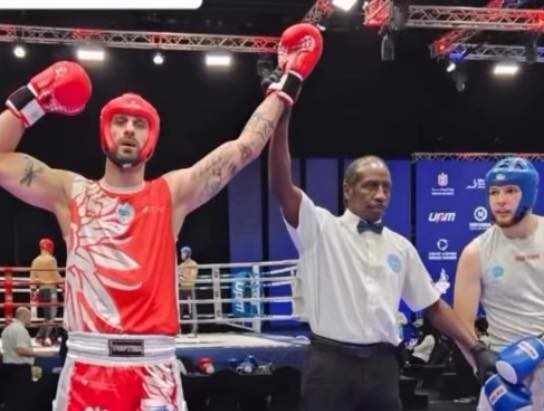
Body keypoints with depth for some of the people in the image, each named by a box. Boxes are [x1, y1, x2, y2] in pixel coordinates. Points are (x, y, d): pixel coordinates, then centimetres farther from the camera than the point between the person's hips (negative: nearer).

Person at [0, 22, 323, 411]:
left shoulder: (172, 194, 8)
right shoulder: (71, 193, 10)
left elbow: (246, 146, 7)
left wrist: (286, 84, 9)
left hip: (154, 367, 0)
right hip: (88, 364, 0)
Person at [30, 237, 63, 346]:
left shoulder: (36, 260, 9)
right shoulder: (51, 259, -9)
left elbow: (33, 277, 7)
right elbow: (56, 275, -11)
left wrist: (32, 290, 10)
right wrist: (63, 285, -2)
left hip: (41, 289, 7)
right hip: (50, 289, -7)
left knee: (48, 315, 16)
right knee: (51, 315, -3)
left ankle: (47, 337, 19)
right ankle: (41, 337, -11)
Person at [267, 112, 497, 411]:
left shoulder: (400, 247, 13)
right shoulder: (322, 229, 0)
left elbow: (433, 306, 17)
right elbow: (281, 186, -14)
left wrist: (476, 348, 7)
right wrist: (281, 117, -22)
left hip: (382, 365, 4)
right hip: (331, 363, -4)